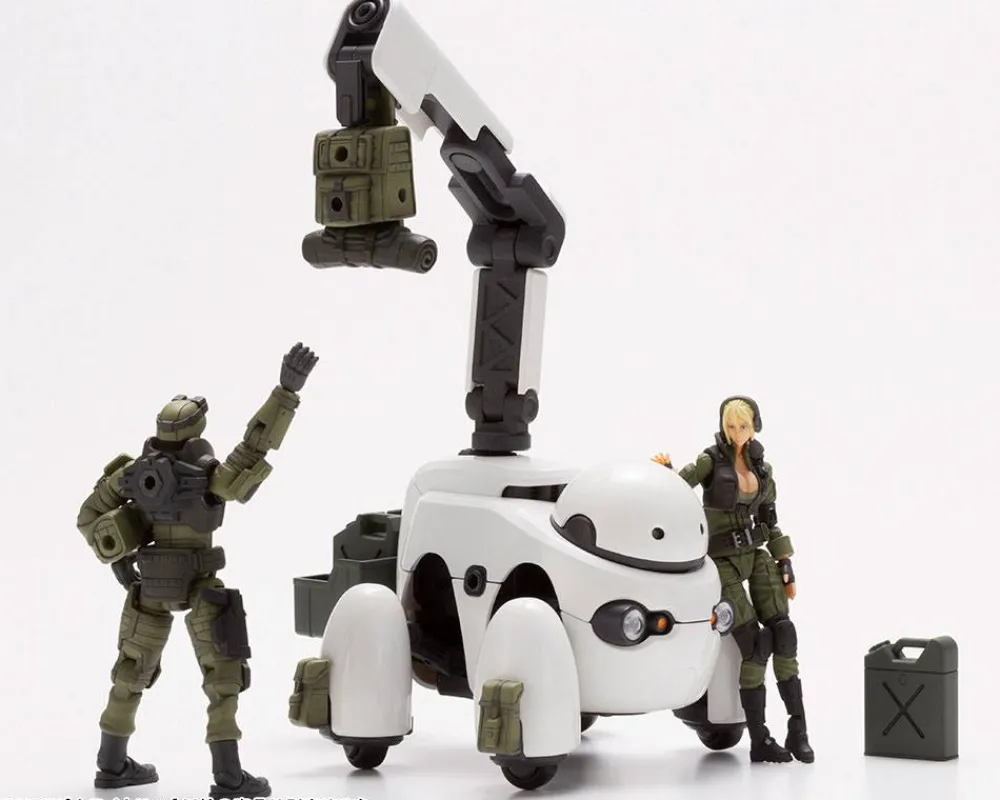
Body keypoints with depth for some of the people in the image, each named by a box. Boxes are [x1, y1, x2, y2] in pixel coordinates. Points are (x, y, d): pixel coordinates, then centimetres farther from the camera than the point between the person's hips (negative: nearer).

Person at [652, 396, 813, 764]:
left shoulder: (762, 468, 8)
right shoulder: (710, 461, -8)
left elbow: (769, 520, 13)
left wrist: (786, 566, 11)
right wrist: (664, 470, -37)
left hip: (757, 555, 5)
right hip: (723, 561, -5)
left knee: (782, 632, -10)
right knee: (755, 644, -12)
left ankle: (797, 728, -5)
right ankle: (759, 739, -5)